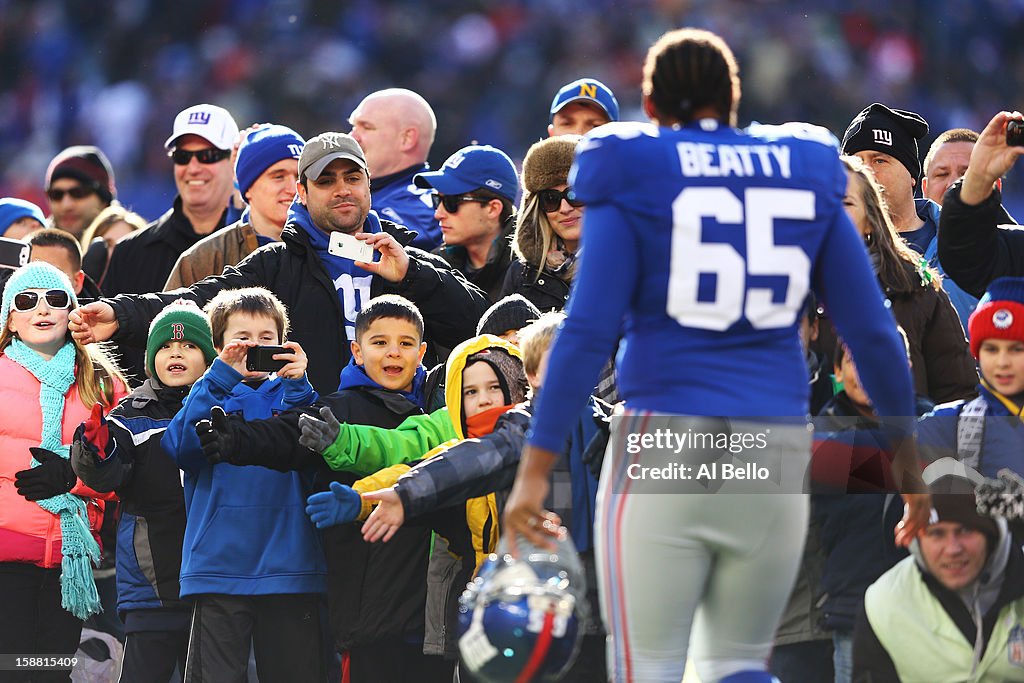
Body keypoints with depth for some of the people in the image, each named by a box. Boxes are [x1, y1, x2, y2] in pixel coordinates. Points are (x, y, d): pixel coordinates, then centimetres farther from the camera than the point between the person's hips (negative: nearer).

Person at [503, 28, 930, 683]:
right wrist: (908, 455, 18)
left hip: (666, 450, -3)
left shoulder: (631, 182, 0)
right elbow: (872, 332, 8)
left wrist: (536, 470, -9)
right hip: (776, 451, 3)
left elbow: (587, 335, -9)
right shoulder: (808, 178, 10)